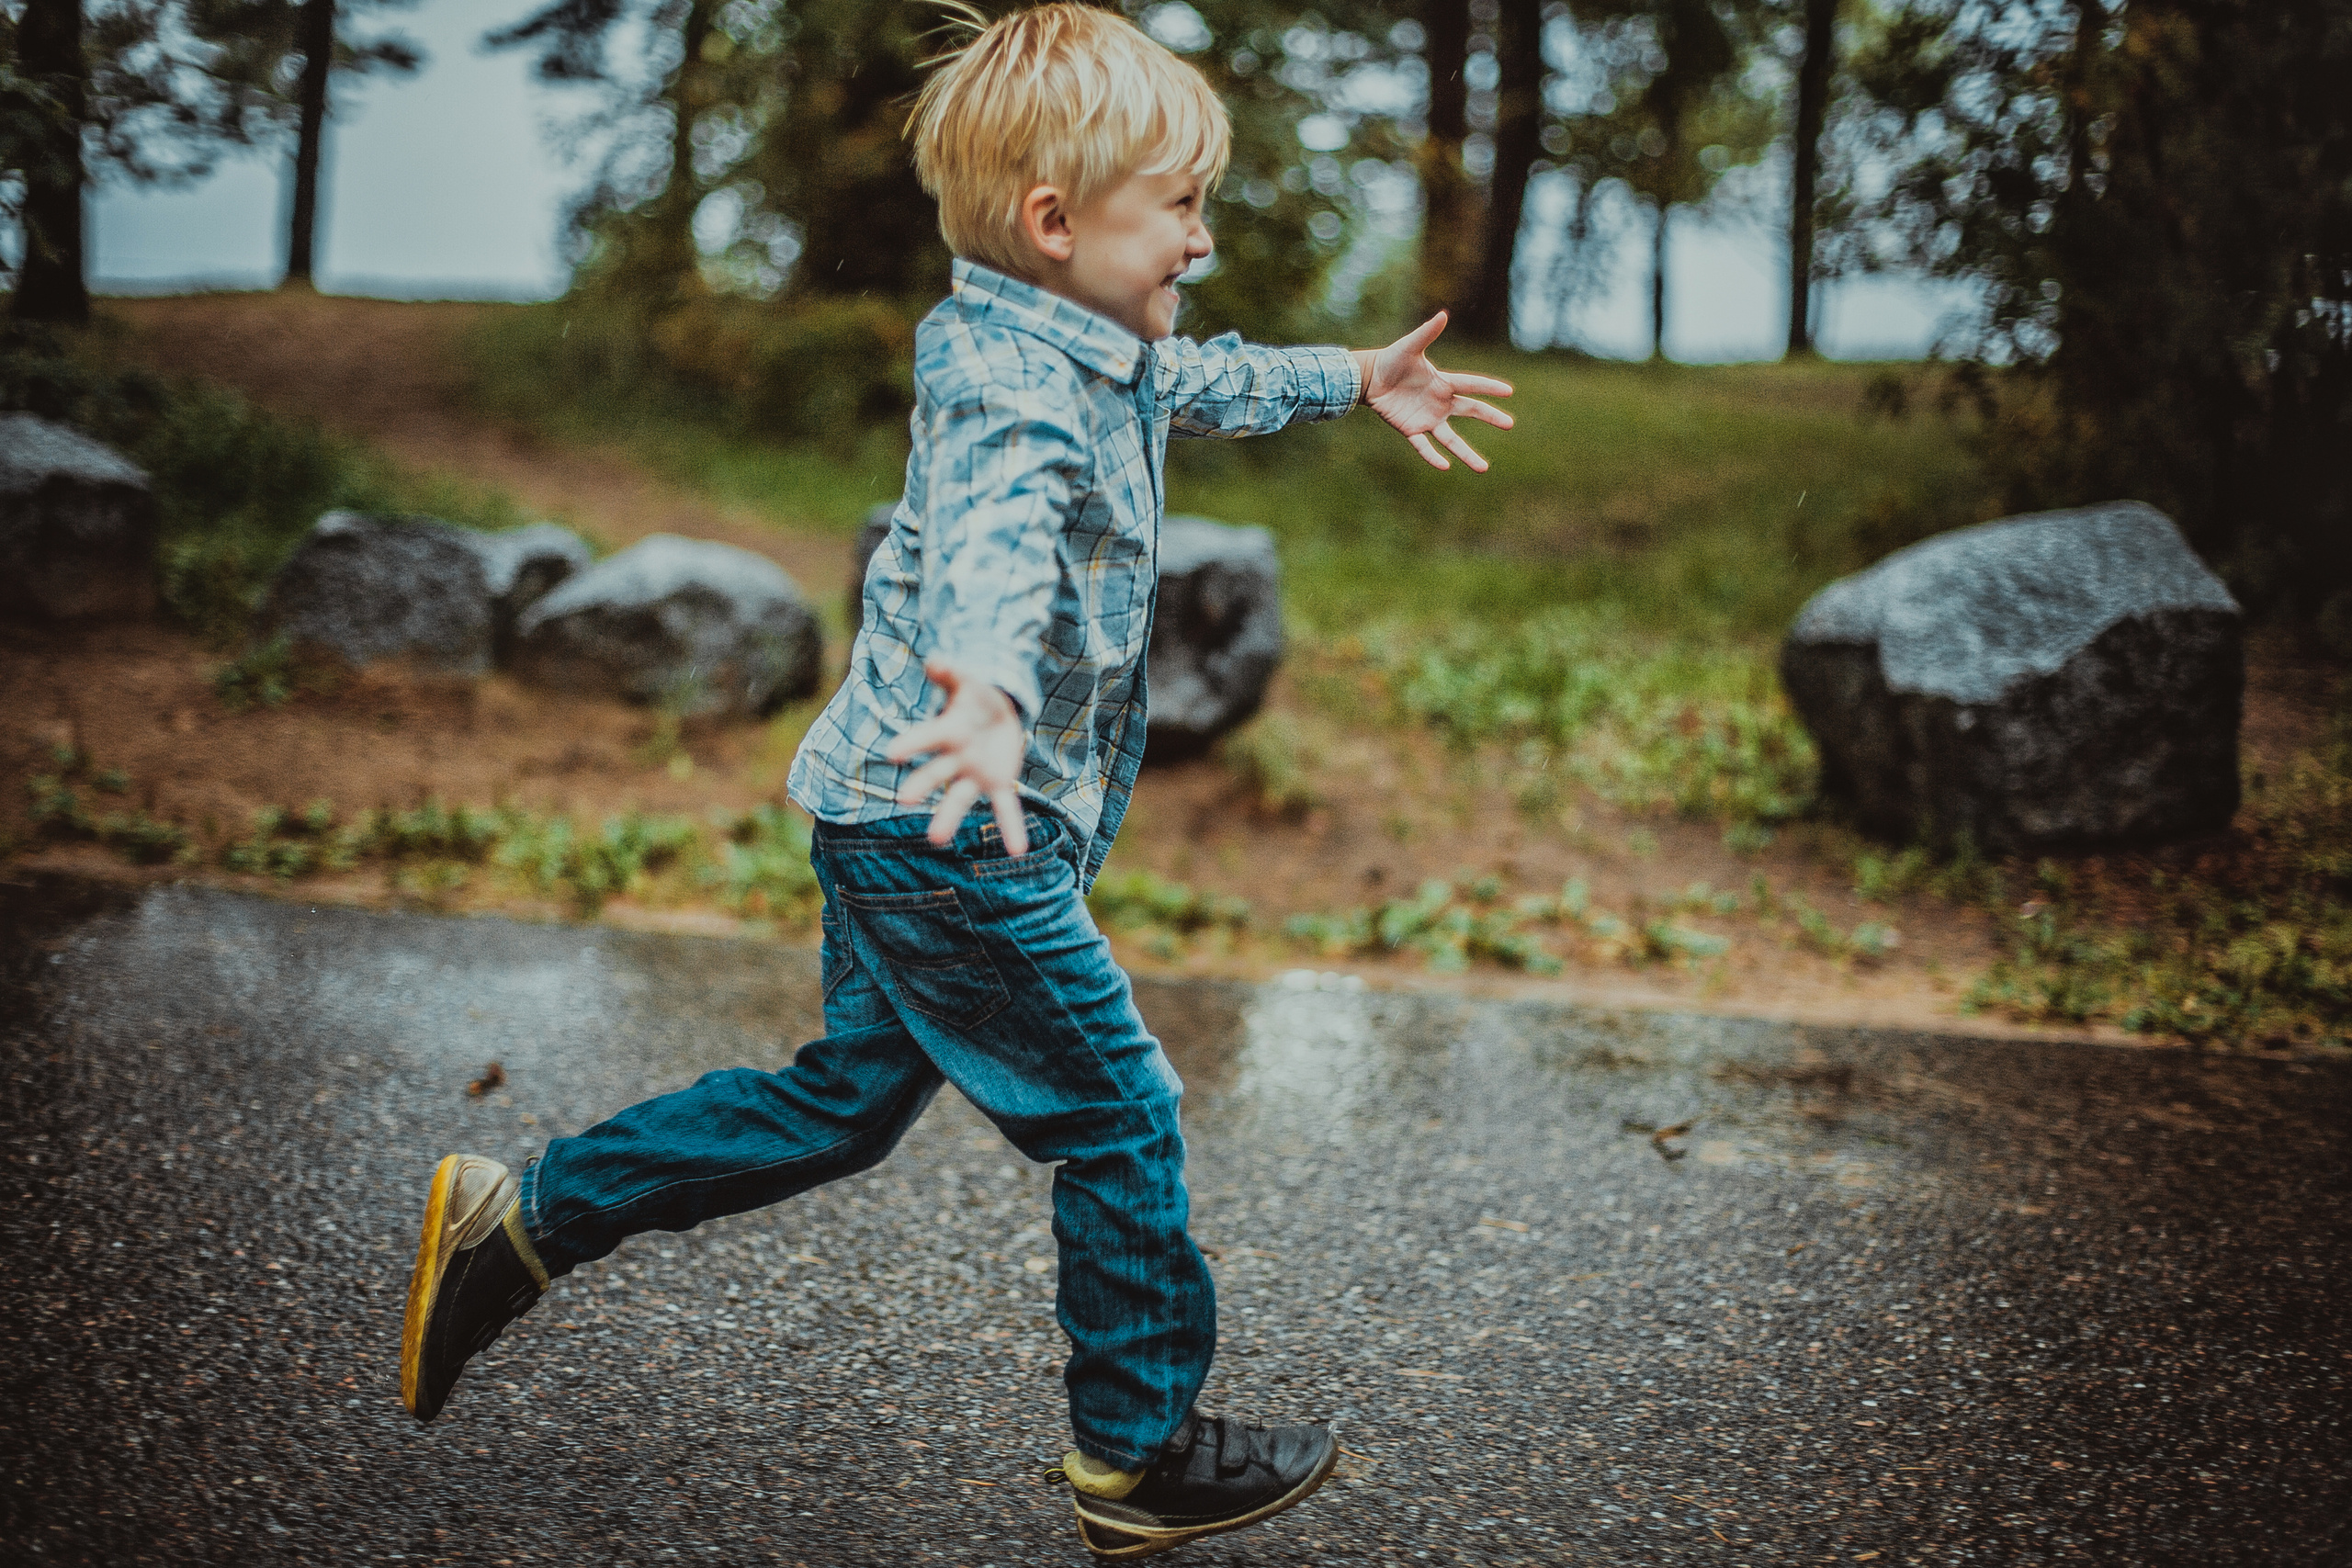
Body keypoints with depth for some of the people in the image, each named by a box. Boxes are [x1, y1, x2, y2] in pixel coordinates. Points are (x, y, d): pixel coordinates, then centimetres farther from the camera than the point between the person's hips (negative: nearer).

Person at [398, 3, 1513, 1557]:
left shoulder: (1090, 354, 12)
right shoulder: (1018, 391, -21)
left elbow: (1195, 380, 34)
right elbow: (993, 543, -44)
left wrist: (1355, 378, 44)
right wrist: (987, 692, -64)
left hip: (903, 827, 11)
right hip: (956, 832, -11)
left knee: (845, 1098, 20)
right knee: (1121, 1120, 3)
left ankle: (521, 1217, 28)